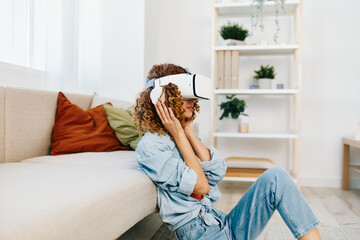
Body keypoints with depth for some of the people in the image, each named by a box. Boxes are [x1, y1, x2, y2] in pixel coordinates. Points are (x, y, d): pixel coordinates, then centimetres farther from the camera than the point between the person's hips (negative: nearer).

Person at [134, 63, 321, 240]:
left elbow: (217, 172, -2)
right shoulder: (150, 146, -11)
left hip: (225, 225, 8)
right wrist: (179, 134, -12)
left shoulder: (183, 135, 14)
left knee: (275, 176, -10)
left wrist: (186, 129, -2)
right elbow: (200, 186, -16)